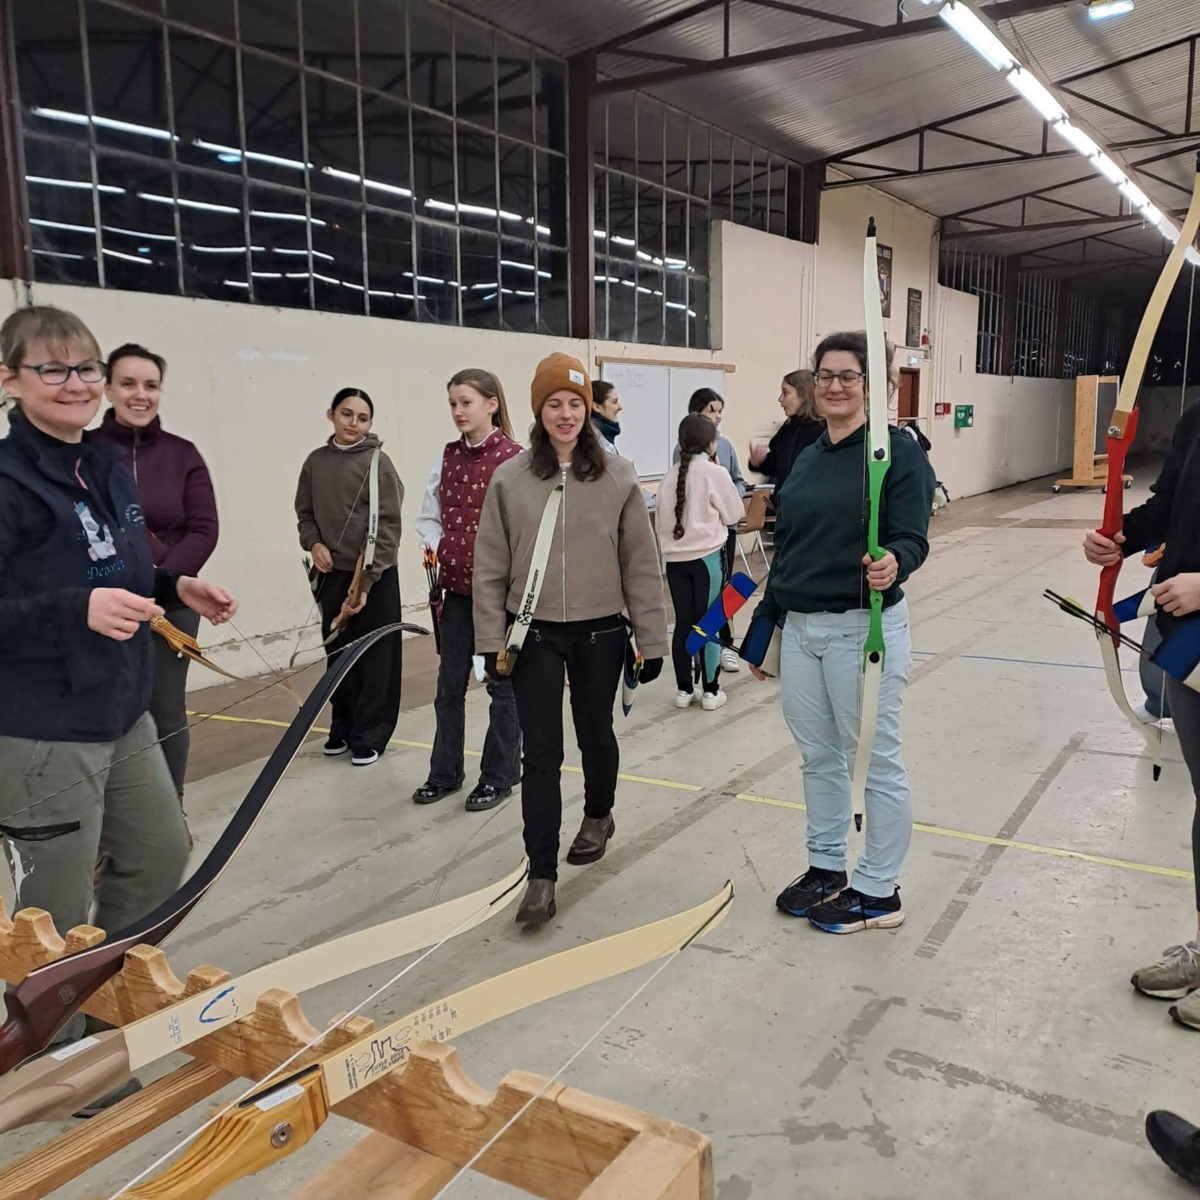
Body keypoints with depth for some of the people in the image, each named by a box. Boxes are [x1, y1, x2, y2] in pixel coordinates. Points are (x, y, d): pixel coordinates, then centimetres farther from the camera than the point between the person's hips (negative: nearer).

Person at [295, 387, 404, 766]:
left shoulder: (378, 462, -8)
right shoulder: (315, 462, 5)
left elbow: (387, 526, -12)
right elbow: (305, 512, 15)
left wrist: (366, 580, -17)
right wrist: (313, 543, -6)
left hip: (376, 576, -4)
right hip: (332, 574, 4)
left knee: (375, 657, 2)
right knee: (338, 654, 13)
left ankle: (369, 736, 14)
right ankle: (343, 728, 28)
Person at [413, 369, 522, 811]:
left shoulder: (513, 458, -11)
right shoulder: (447, 458, 7)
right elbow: (429, 516, 14)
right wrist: (435, 547, -3)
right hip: (457, 586, 6)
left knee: (502, 683, 8)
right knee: (449, 683, 14)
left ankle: (499, 775, 22)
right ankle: (444, 772, 29)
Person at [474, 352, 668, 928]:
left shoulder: (617, 476, -4)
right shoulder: (510, 478, -2)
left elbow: (641, 564, -1)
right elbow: (491, 567, 1)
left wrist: (652, 639, -1)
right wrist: (491, 640, -1)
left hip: (600, 632, 0)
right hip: (534, 633, 0)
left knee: (596, 733, 18)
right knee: (540, 752, -1)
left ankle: (598, 816, 46)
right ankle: (541, 875, 7)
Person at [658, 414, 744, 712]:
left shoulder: (672, 473, 4)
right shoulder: (715, 473, -8)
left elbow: (663, 517, 8)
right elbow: (733, 514, 1)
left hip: (675, 557, 4)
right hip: (707, 555, -4)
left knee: (683, 622, 9)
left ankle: (684, 689, 16)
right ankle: (710, 691, 9)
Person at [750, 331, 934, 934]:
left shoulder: (898, 452, -8)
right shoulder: (807, 459, 13)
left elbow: (911, 538, -15)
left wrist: (894, 562, -38)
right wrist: (766, 624, 18)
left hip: (863, 628, -7)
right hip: (800, 627, 7)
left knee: (876, 759, 4)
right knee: (818, 755, 16)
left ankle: (878, 891, 18)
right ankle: (826, 867, 32)